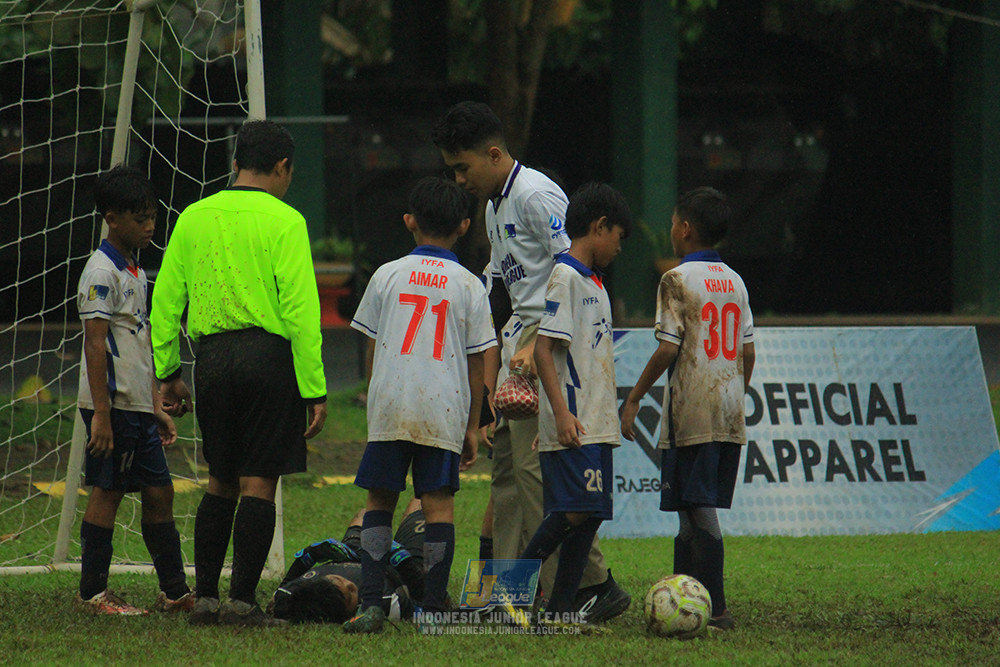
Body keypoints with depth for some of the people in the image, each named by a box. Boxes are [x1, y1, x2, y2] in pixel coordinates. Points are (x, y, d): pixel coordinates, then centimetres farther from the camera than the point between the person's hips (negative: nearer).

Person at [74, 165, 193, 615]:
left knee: (159, 493, 9)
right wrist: (101, 413, -21)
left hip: (139, 408, 9)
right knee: (107, 493, -4)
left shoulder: (135, 273, 18)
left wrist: (156, 406, 20)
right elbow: (95, 344, -16)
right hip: (114, 405, -9)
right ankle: (92, 591, 2)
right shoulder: (101, 272, -11)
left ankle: (174, 591, 12)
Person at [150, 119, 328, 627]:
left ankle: (204, 596, 11)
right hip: (267, 353, -4)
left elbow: (165, 300, 11)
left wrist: (167, 372, 19)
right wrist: (314, 390, -9)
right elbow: (300, 309, -10)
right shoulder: (283, 221, -5)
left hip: (210, 354, 4)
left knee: (221, 481, 14)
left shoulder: (194, 218, 9)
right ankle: (242, 600, -4)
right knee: (259, 483, -1)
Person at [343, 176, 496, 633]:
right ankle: (434, 607, -2)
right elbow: (475, 362, 6)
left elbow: (373, 347, 10)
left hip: (389, 406, 1)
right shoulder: (470, 287, 5)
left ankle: (370, 603, -2)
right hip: (444, 409, -1)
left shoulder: (387, 275, 6)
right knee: (438, 504, 2)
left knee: (379, 500, 7)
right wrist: (472, 427, 12)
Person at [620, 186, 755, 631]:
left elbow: (669, 348, -13)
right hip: (729, 412, 7)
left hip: (691, 411, -7)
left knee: (698, 509, -7)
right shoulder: (735, 282, 12)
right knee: (696, 511, 12)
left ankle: (715, 609, -12)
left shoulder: (677, 280, -8)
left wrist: (634, 398, -6)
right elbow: (747, 351, 13)